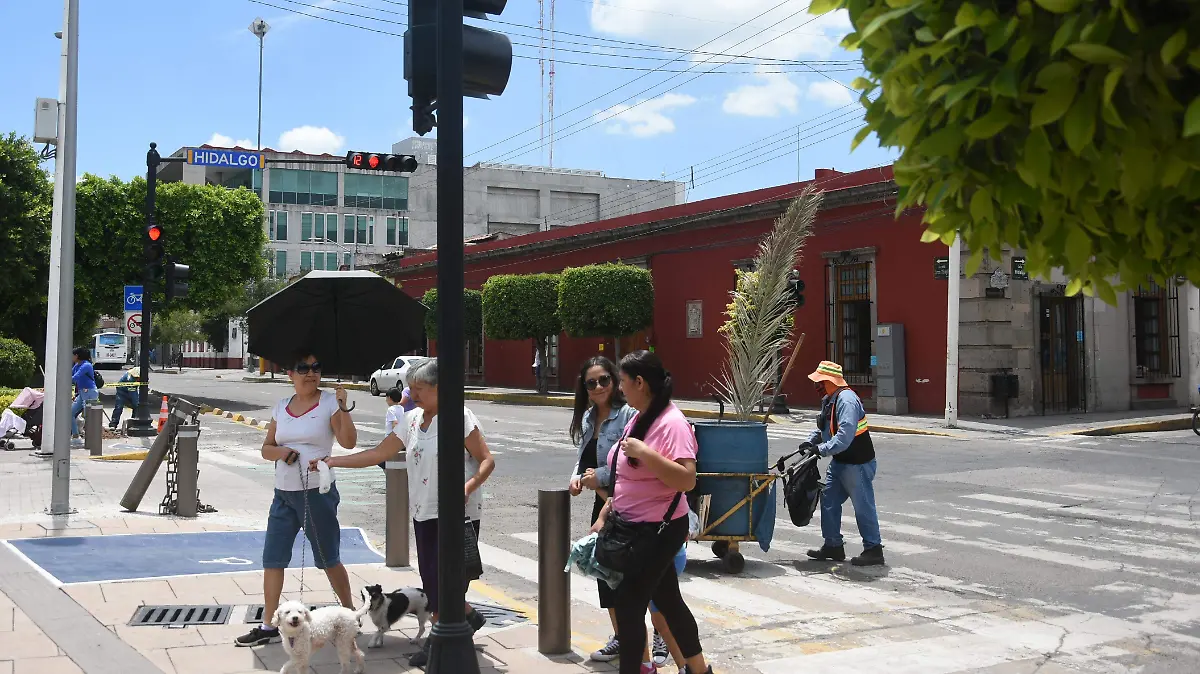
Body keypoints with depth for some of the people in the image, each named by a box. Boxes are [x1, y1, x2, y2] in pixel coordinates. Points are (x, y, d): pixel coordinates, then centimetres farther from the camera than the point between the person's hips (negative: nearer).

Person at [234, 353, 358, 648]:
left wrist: (343, 408, -28)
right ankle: (269, 626, 15)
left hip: (317, 493, -5)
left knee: (328, 559, 5)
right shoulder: (282, 407, 9)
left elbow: (349, 442, -17)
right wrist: (280, 451, -9)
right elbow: (266, 448, 12)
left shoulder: (329, 402, -7)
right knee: (272, 559, 6)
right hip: (283, 493, 5)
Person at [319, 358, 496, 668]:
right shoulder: (412, 420, 9)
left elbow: (487, 460, -11)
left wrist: (468, 486, -27)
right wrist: (333, 461, 6)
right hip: (424, 512, 7)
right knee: (430, 578, 8)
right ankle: (468, 616, 30)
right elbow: (379, 453, 10)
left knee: (441, 577, -5)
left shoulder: (460, 416, -11)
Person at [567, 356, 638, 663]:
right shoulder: (587, 418, 10)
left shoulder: (628, 414, -16)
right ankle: (620, 638, 30)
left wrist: (599, 477, -15)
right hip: (603, 503, 9)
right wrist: (578, 475, -2)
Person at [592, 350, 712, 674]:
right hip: (634, 526, 9)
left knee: (628, 605, -5)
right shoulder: (639, 420, 9)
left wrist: (644, 452, -31)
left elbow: (687, 480, -28)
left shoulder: (672, 423, -19)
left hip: (659, 530, -9)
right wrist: (604, 515, 15)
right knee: (667, 601, 18)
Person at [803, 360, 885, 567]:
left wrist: (821, 450, -26)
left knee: (863, 506, -2)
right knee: (829, 501, 12)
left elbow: (845, 436, -31)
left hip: (857, 464, -11)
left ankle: (873, 550, 8)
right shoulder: (829, 400, 10)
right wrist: (809, 443, 2)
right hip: (840, 462, 11)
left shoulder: (846, 400, -23)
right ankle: (833, 546, 21)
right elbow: (822, 428, 18)